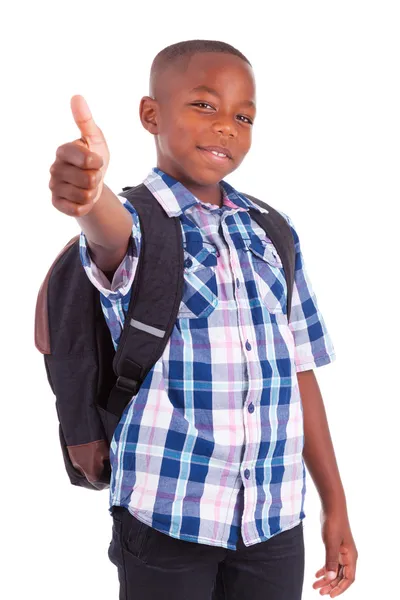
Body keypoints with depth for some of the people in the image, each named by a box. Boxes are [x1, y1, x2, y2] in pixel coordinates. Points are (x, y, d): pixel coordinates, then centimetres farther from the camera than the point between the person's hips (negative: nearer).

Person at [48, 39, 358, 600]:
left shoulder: (273, 233, 8)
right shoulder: (136, 219, -5)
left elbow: (299, 369, 10)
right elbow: (115, 236, -31)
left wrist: (335, 505, 10)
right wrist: (90, 193, -55)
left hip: (276, 516, 4)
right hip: (168, 514, -4)